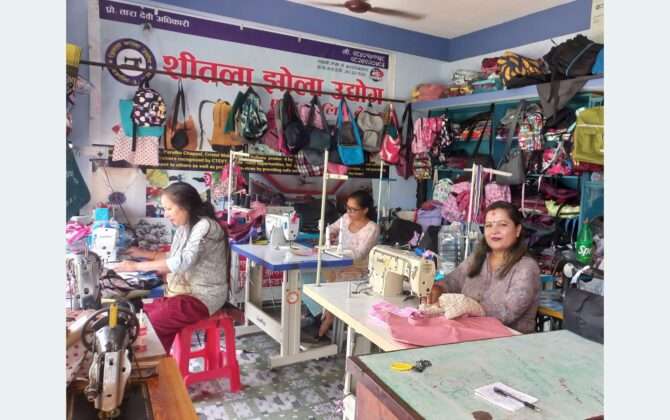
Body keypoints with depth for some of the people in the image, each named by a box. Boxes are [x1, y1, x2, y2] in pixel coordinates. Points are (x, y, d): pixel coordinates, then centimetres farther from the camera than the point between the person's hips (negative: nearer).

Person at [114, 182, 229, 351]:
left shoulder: (205, 227, -19)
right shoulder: (185, 227, 9)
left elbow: (182, 262, -26)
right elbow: (175, 257, 18)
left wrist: (136, 266, -20)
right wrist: (144, 253, 10)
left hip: (203, 297, -9)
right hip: (186, 290, 9)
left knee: (152, 322, -16)